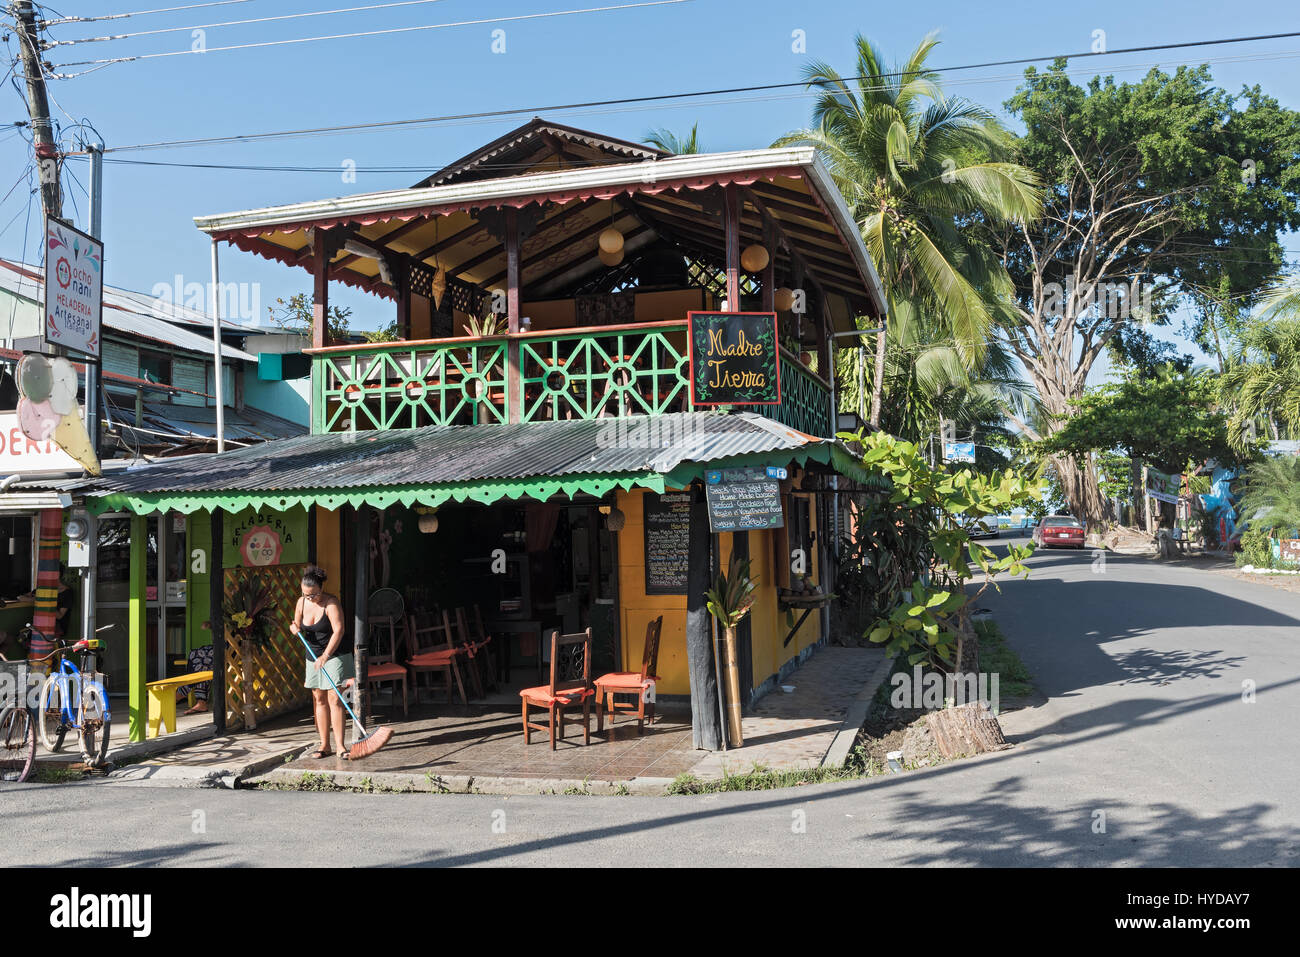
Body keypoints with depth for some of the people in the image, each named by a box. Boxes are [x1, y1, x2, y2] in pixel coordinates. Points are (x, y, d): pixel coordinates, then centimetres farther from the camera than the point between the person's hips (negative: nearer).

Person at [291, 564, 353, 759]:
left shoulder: (331, 603, -17)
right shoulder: (301, 603, 2)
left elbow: (338, 631, -25)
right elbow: (298, 629, 14)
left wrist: (325, 656, -32)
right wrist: (295, 629, -11)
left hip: (335, 654, -6)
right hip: (313, 656, 6)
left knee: (334, 698, -11)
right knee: (318, 699, 6)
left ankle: (339, 745, -10)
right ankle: (324, 745, 12)